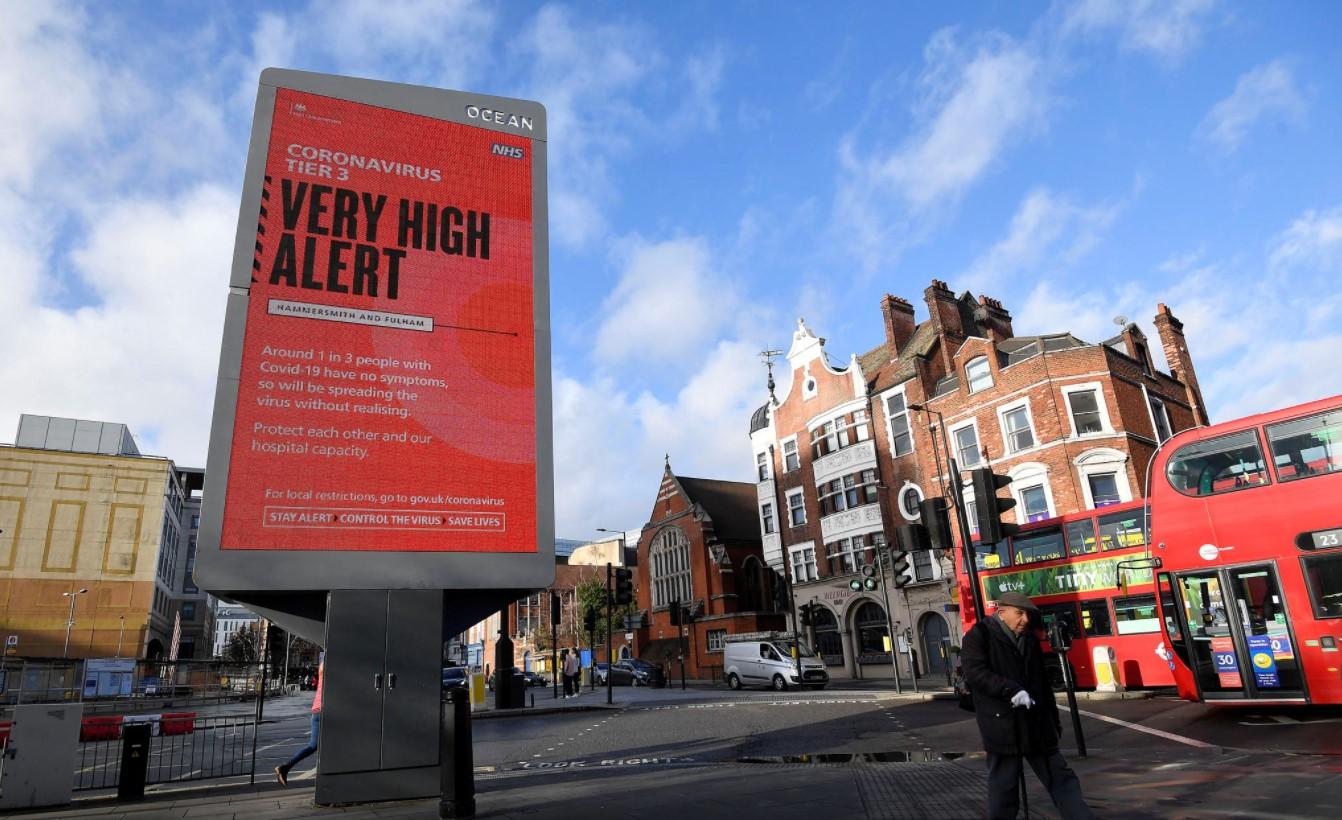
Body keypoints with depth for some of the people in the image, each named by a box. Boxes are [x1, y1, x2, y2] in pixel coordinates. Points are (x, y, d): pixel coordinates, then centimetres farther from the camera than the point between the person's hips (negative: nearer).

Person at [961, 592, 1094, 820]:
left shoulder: (1029, 639, 15)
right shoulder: (979, 635, -6)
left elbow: (1042, 682, 22)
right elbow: (975, 672, -20)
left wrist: (1053, 718, 21)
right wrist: (1011, 690, -28)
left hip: (1036, 723, 6)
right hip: (1002, 726, -6)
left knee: (1060, 777, 9)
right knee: (1003, 786, 2)